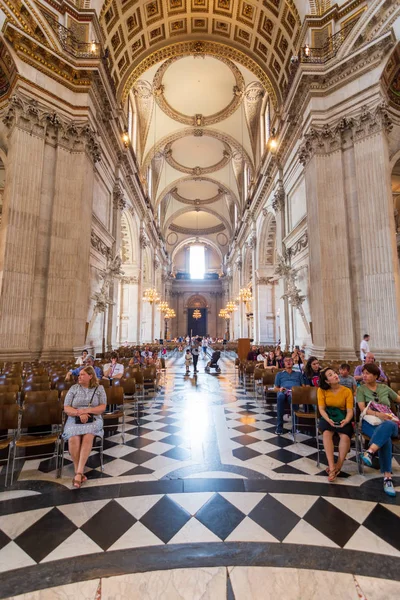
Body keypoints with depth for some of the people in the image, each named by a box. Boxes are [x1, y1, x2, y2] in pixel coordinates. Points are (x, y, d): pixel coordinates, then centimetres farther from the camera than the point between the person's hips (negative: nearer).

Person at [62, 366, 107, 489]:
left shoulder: (99, 388, 6)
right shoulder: (74, 388, 9)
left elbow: (102, 407, 0)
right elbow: (66, 408, 4)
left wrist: (86, 410, -14)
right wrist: (79, 413, -14)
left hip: (93, 419, -1)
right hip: (75, 419, 1)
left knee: (88, 436, -32)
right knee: (74, 438, -29)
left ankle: (79, 472, -26)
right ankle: (78, 471, -16)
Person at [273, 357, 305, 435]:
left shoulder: (298, 374, 32)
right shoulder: (279, 374, 30)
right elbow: (275, 388, 21)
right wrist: (280, 389, -2)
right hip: (283, 391, 1)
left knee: (292, 396, -42)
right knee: (280, 396, -40)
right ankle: (279, 425, -32)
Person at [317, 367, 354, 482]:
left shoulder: (347, 391, -4)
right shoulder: (322, 390, -4)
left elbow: (350, 410, -8)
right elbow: (321, 409, -7)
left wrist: (346, 421, -29)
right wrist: (328, 420, -26)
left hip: (342, 417, 0)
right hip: (327, 417, 0)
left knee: (345, 436, -29)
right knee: (327, 433, -31)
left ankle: (338, 466, -11)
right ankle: (332, 467, -25)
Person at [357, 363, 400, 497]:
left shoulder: (385, 388, 18)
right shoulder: (361, 389, 9)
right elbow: (363, 409, -2)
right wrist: (378, 414, -19)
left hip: (389, 421, 2)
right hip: (370, 422, -1)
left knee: (387, 426, -39)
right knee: (385, 439, -37)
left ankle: (369, 452, -49)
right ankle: (387, 477, -35)